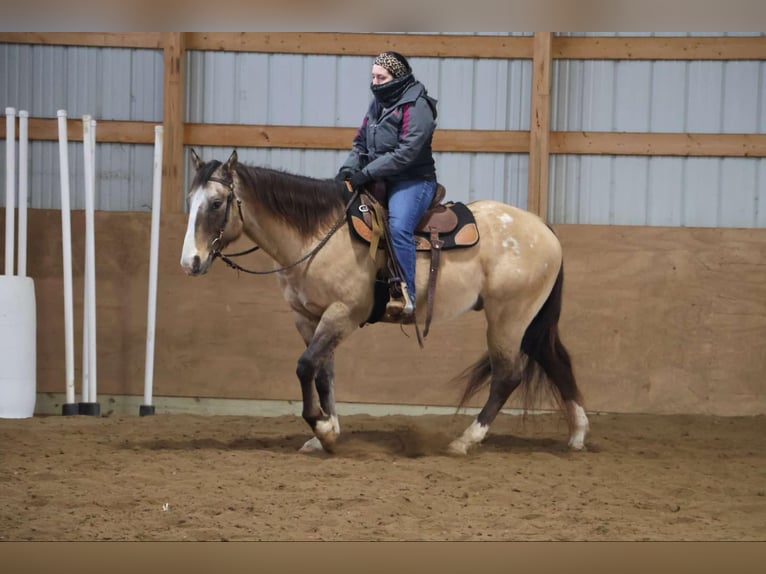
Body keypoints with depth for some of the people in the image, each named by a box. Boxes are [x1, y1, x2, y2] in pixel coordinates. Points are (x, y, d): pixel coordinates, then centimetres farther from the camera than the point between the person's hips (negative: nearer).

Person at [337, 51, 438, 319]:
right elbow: (361, 142, 18)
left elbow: (407, 151, -21)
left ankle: (406, 295, -34)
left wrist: (368, 173, -24)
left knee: (398, 226, -33)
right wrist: (350, 167, -3)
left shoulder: (416, 106, -12)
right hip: (380, 181, 9)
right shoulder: (378, 103, 15)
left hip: (413, 181, -9)